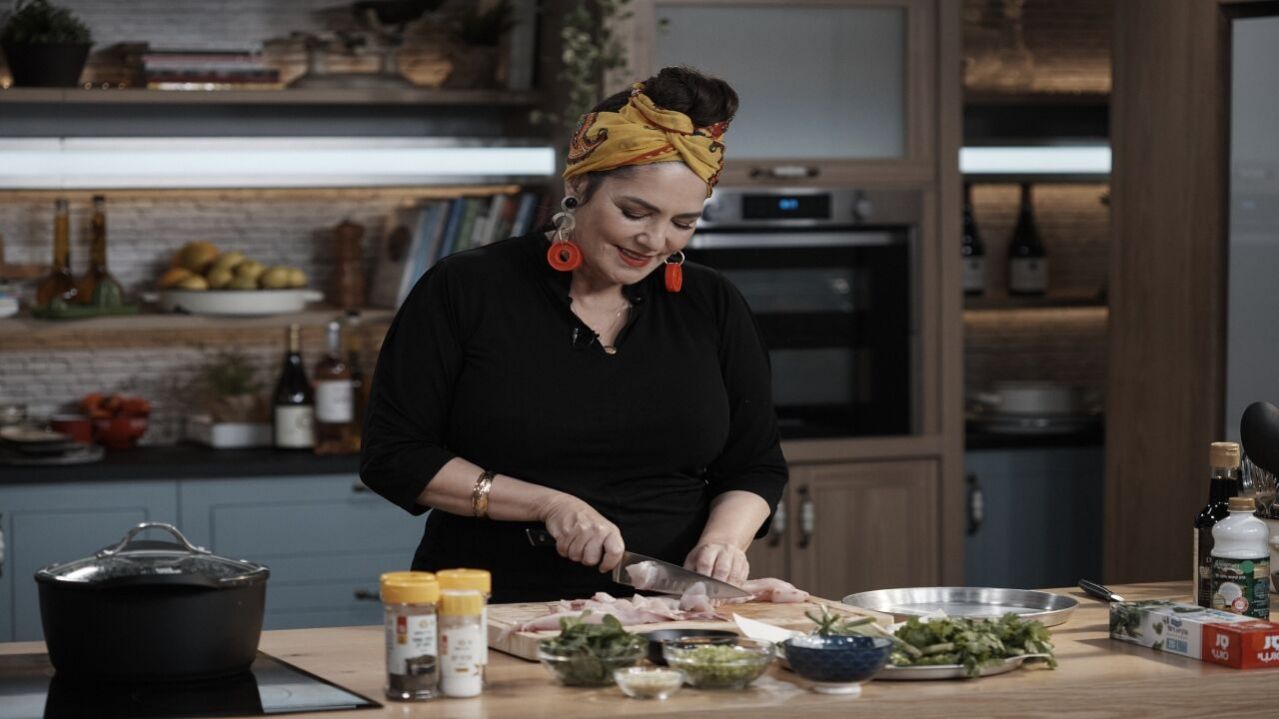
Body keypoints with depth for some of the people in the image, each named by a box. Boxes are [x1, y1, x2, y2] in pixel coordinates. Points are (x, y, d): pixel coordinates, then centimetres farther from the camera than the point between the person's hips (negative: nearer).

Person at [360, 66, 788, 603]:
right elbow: (392, 456, -1)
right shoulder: (463, 292, 1)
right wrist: (547, 504, -10)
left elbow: (755, 467, 18)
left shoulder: (712, 307, 12)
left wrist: (724, 538, -5)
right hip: (492, 616, -3)